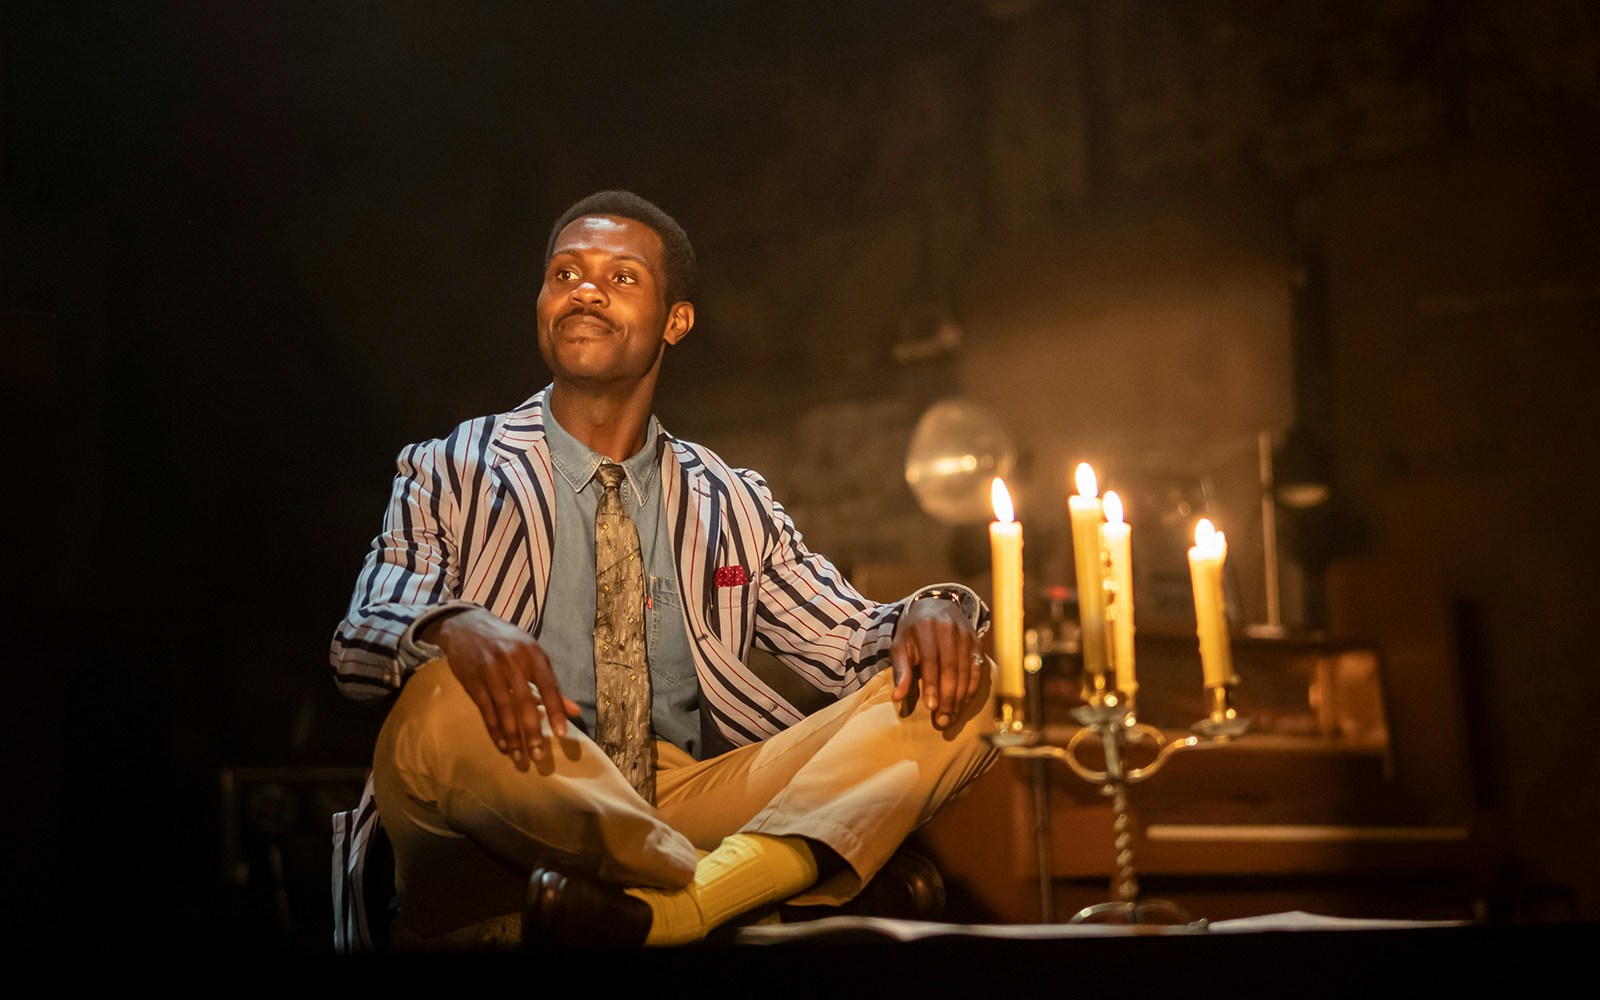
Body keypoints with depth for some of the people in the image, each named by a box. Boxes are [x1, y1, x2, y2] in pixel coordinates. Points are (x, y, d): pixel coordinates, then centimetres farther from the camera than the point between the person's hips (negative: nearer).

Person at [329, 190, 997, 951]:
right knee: (445, 705, -38)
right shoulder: (450, 475, 11)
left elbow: (854, 643, 16)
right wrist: (456, 628, -28)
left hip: (694, 808, 4)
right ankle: (738, 892, -23)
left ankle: (650, 912, -35)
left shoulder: (731, 504, 20)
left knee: (955, 693, -16)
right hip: (521, 825, -3)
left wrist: (929, 614, -10)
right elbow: (358, 641, -3)